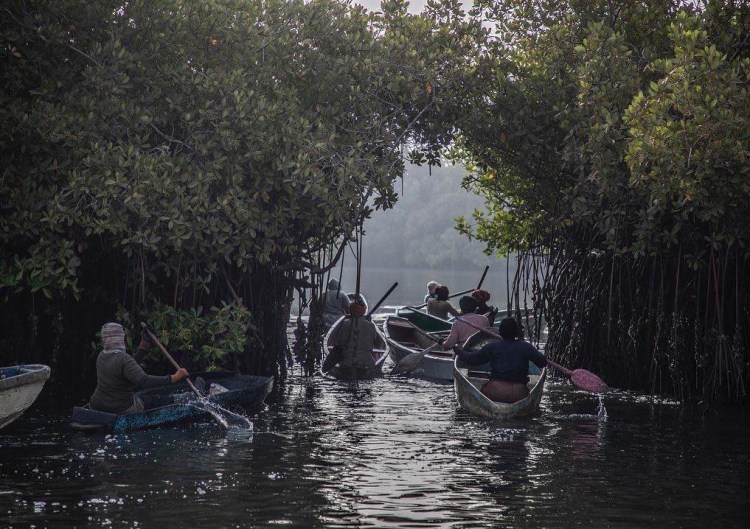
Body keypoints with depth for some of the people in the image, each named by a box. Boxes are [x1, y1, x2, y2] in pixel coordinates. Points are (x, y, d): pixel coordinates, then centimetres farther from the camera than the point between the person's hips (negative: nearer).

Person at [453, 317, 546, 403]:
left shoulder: (493, 346, 3)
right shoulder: (526, 347, 3)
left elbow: (472, 359, 8)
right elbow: (542, 362, 2)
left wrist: (459, 350, 27)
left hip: (495, 392, -1)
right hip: (518, 394, 1)